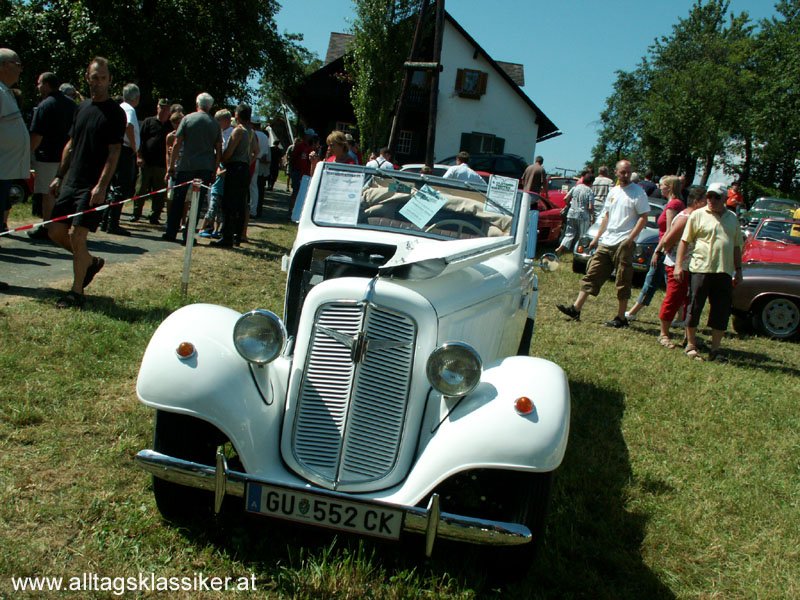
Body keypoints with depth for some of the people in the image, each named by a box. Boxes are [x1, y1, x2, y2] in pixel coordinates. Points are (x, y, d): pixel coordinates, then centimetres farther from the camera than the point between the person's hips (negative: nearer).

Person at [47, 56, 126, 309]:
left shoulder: (115, 113, -6)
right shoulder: (82, 108, 14)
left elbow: (114, 153, -12)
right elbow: (70, 145, 19)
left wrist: (101, 186, -19)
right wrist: (59, 176, 14)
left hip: (93, 186, -7)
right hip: (71, 181, 7)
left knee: (76, 235, -10)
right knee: (55, 231, 6)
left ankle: (77, 292, 2)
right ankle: (91, 262, 28)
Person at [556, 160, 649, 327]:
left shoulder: (638, 192, -5)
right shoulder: (613, 191, 15)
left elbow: (643, 218, -10)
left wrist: (630, 238, -19)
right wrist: (597, 238, 18)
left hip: (623, 244, -7)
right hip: (605, 243, 7)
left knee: (623, 283, -1)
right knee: (592, 275, 5)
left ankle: (621, 318, 7)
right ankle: (576, 309, 7)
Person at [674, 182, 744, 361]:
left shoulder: (732, 218, 15)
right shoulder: (698, 215, 2)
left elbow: (737, 246, 19)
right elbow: (685, 241, 0)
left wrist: (738, 270, 15)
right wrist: (678, 265, -8)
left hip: (724, 272, 4)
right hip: (701, 269, -4)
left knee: (722, 312, 4)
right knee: (695, 308, 2)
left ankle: (715, 349, 13)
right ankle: (691, 346, 14)